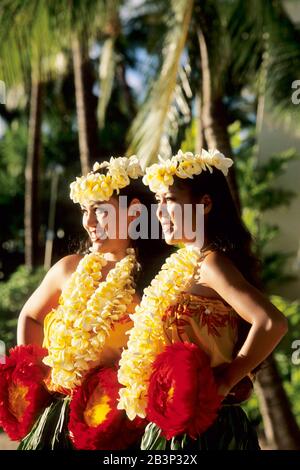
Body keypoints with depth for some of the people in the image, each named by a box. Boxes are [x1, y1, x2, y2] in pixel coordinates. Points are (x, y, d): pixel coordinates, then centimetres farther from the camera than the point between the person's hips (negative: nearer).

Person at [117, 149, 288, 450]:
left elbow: (272, 323, -28)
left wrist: (226, 380, -19)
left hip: (200, 426, -8)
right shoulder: (187, 262, 11)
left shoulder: (209, 262, -15)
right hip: (176, 422, 8)